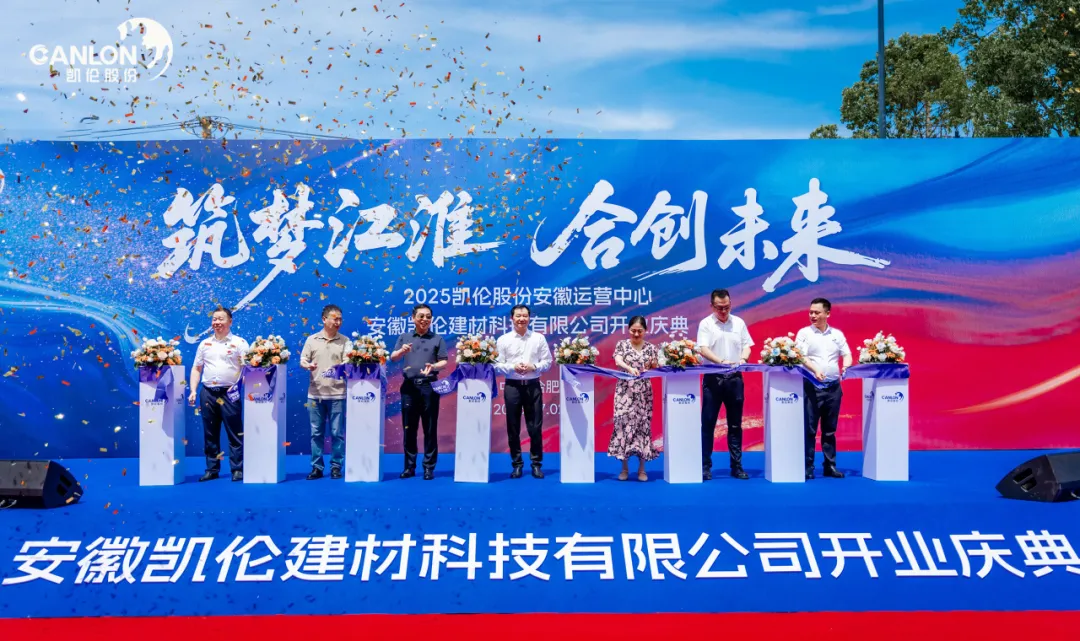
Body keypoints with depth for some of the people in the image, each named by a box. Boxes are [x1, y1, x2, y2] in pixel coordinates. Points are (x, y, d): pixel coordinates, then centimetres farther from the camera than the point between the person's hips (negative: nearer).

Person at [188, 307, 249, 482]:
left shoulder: (239, 343, 2)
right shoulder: (204, 344, 14)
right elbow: (196, 369, 15)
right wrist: (193, 391, 5)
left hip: (229, 393, -4)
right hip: (207, 393, 4)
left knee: (235, 433, -2)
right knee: (210, 434, 8)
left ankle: (237, 469, 3)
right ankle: (212, 469, 16)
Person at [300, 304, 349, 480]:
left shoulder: (345, 341, 4)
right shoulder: (312, 339, 8)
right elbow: (302, 360, 7)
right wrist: (307, 365, -15)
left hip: (337, 394, -1)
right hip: (315, 393, 1)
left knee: (337, 432, 1)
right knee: (316, 432, 6)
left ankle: (336, 466, 10)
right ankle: (316, 467, 13)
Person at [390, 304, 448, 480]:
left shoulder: (437, 339, 9)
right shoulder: (404, 338, 13)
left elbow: (444, 362, 3)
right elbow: (393, 357, 3)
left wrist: (433, 366, -19)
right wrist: (402, 351, -19)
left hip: (429, 386, -2)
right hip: (409, 386, 2)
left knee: (430, 428, 0)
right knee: (409, 428, 5)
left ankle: (429, 467, 7)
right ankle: (409, 466, 14)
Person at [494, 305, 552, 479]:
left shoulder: (539, 338, 4)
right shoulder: (503, 340, 2)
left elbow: (547, 362, 3)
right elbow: (497, 364, 0)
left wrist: (533, 367, -13)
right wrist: (512, 368, -15)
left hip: (533, 386, 0)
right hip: (512, 386, 0)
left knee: (535, 427, 2)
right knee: (513, 428, 5)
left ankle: (536, 464, 13)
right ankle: (517, 464, 16)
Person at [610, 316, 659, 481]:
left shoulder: (651, 348, 8)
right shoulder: (622, 345, 4)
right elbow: (618, 361, -15)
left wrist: (652, 366, -12)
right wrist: (630, 368, -34)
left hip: (643, 392, 1)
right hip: (625, 391, -1)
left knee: (643, 425, 0)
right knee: (623, 423, -6)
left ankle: (641, 469, 8)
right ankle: (624, 468, 4)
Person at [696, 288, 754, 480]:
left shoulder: (739, 323, 10)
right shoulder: (706, 324, -2)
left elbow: (747, 345, 10)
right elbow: (703, 349, -12)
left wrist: (742, 359, -11)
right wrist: (721, 361, -27)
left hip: (735, 378, 3)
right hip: (713, 378, -3)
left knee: (735, 424, 8)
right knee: (708, 424, 0)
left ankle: (737, 466, 15)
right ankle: (705, 466, 6)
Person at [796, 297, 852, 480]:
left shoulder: (837, 334, 12)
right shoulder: (804, 333, 2)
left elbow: (847, 355, 11)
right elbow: (801, 357, -9)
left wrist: (846, 367, -11)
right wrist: (815, 370, -25)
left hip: (833, 387, 3)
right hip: (812, 386, -3)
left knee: (830, 430, 9)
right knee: (809, 429, -4)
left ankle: (830, 466, 16)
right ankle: (807, 467, 0)